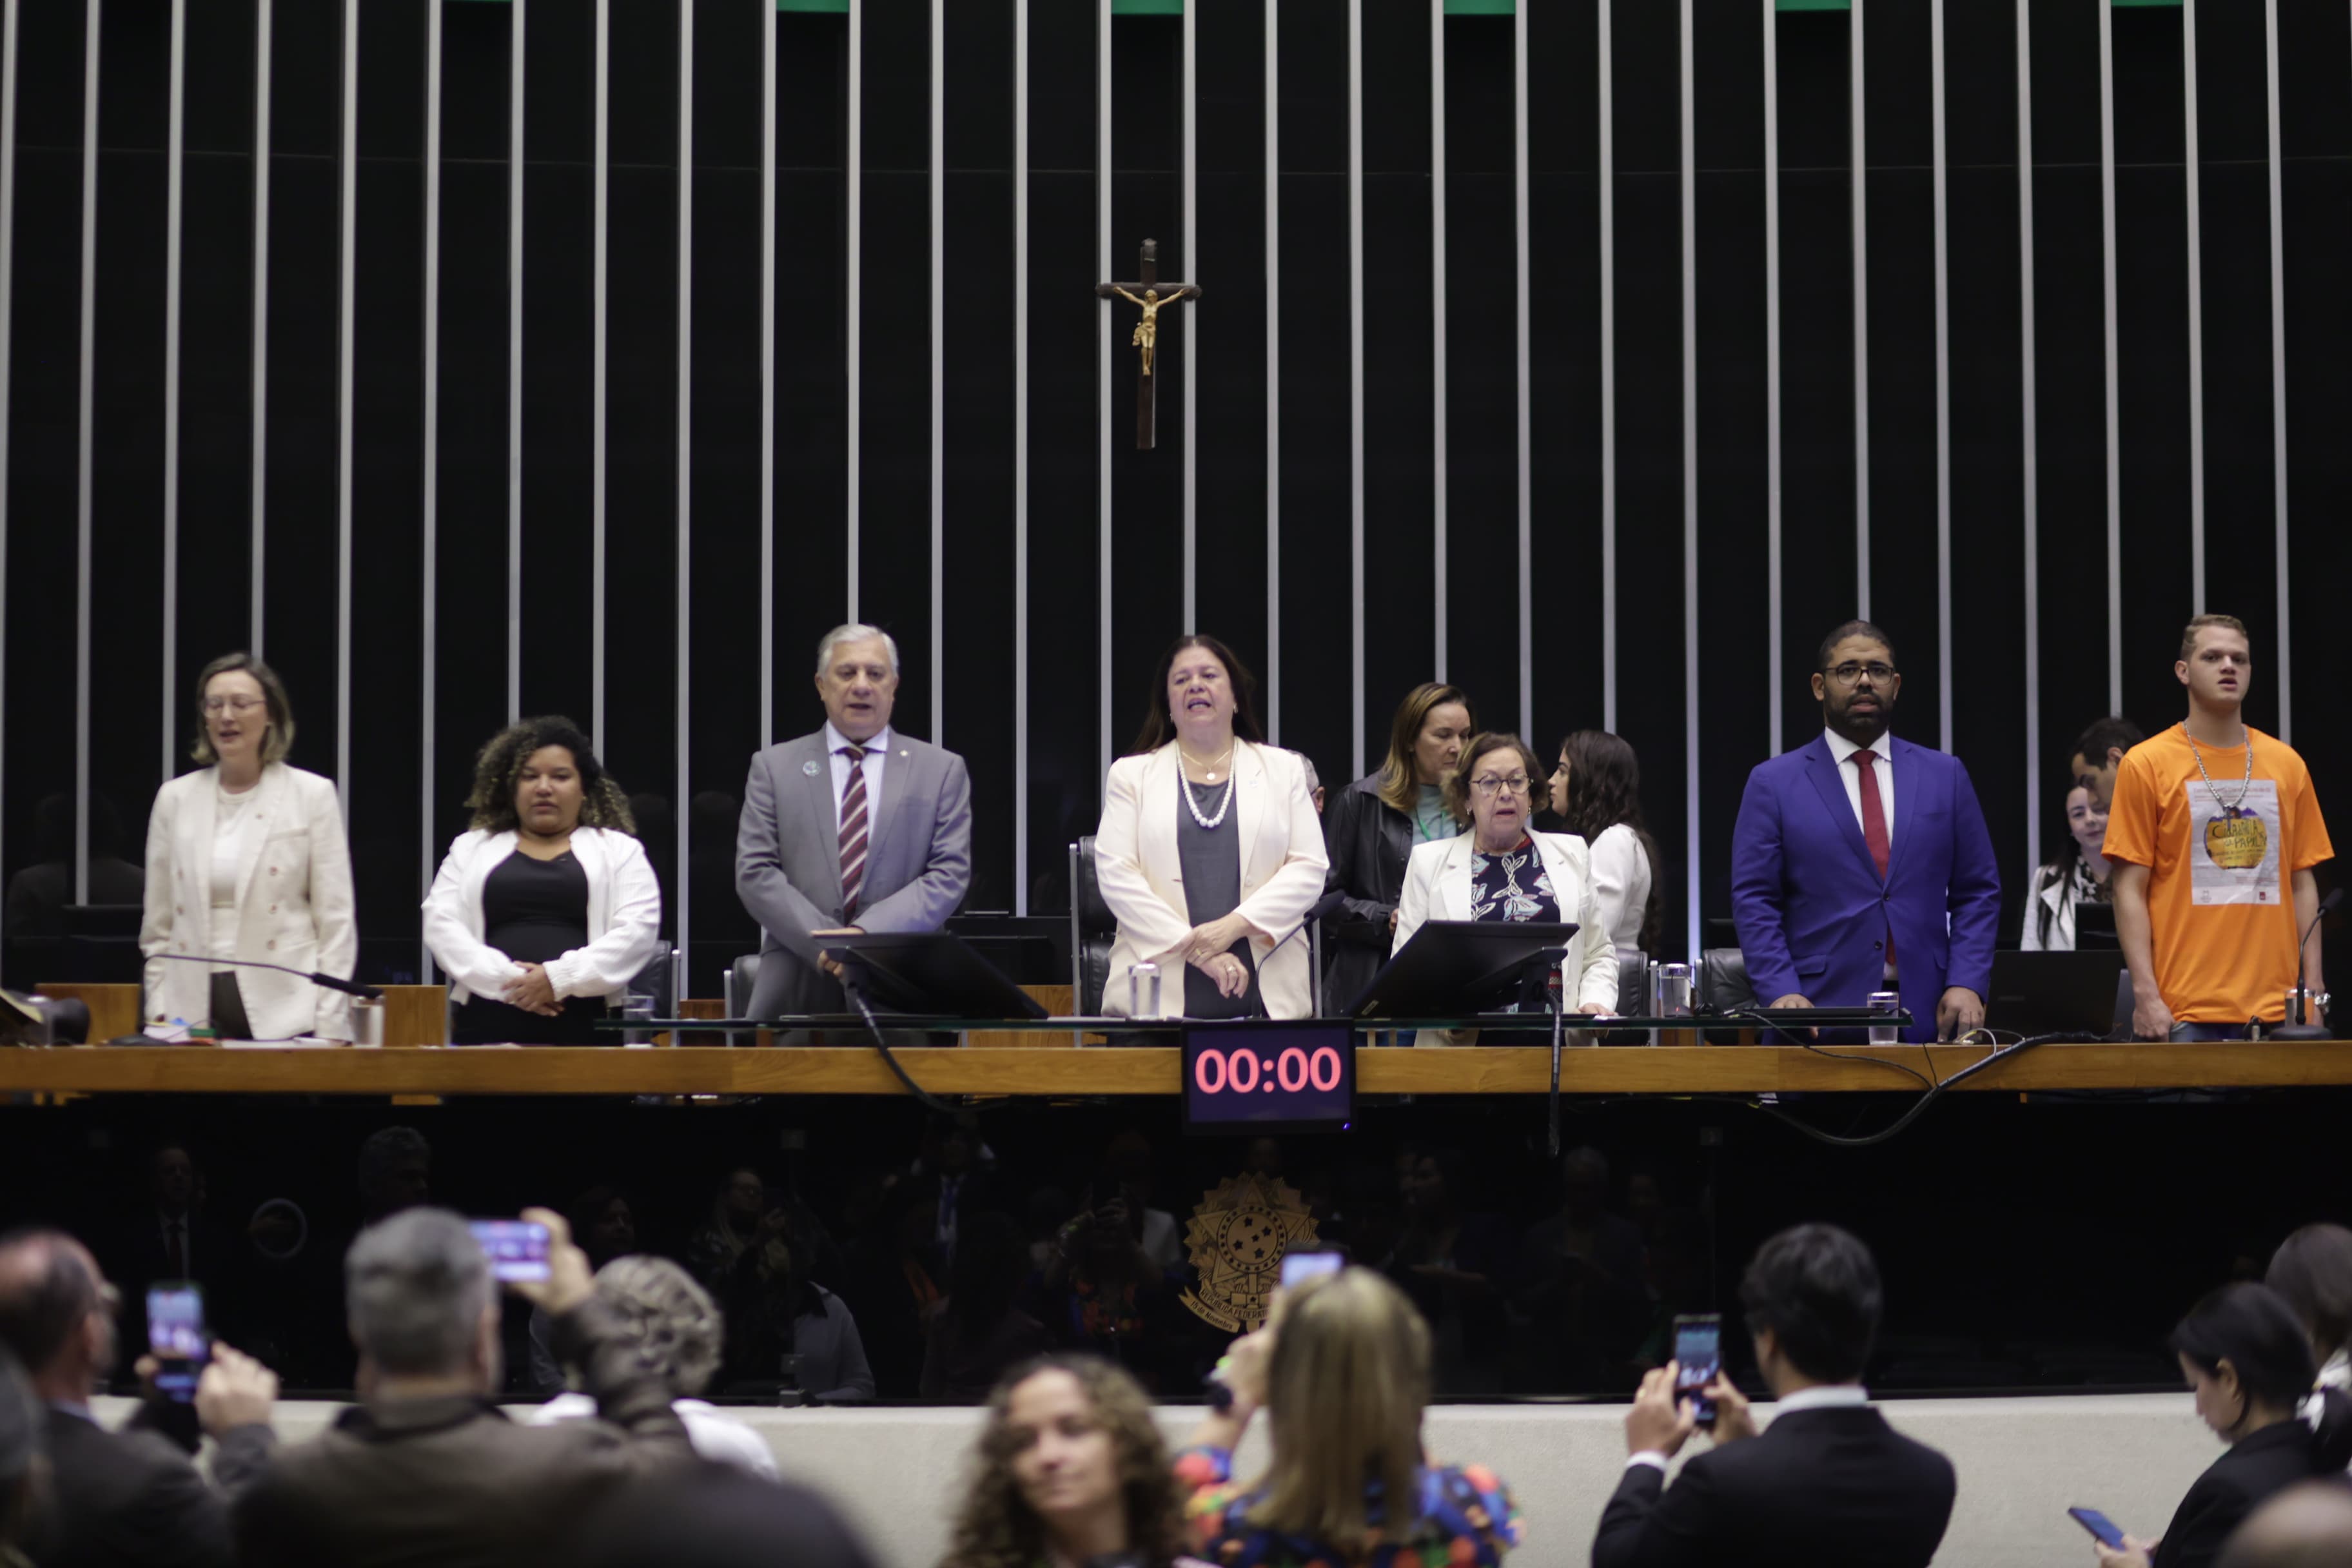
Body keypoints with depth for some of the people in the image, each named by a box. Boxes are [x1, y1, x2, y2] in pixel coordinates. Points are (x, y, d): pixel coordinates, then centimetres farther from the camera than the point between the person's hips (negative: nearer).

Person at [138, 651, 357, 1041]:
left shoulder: (313, 795, 3)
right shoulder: (174, 798, 12)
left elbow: (336, 922, 1)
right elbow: (158, 925, 15)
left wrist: (329, 1030, -6)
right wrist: (158, 1013, 6)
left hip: (284, 1018, -2)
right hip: (195, 1014, 3)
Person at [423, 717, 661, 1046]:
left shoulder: (619, 850, 13)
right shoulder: (471, 848, 18)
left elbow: (639, 931, 0)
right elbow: (441, 924, 6)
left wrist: (560, 978, -13)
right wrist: (509, 983, -9)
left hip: (586, 1030, -1)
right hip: (488, 1031, 1)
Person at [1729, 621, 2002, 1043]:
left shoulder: (1945, 776, 12)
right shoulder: (1773, 783, 5)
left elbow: (1977, 892, 10)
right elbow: (1754, 901, 0)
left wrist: (1967, 984, -4)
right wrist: (1782, 993, -13)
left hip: (1926, 1017, 2)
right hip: (1820, 1010, -2)